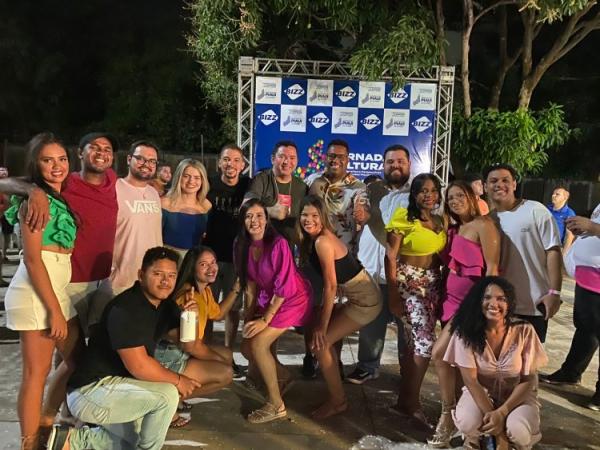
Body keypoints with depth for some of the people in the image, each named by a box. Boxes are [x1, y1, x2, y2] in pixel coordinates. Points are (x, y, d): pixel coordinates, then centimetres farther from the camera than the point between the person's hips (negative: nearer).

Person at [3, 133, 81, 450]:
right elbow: (33, 260, -17)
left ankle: (45, 421, 33)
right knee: (37, 371, 0)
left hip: (56, 289, 9)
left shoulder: (59, 197, 14)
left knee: (76, 358, 17)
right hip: (35, 292, -9)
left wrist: (58, 304, 12)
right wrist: (54, 309, -17)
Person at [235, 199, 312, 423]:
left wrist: (265, 320, -20)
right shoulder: (243, 245, -5)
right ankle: (283, 377, 31)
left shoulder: (278, 243, -25)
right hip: (268, 298, 7)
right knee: (247, 347, 4)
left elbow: (284, 286, -23)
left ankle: (276, 405, -2)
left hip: (293, 299, -7)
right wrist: (249, 315, 1)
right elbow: (251, 282, 4)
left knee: (258, 344, -18)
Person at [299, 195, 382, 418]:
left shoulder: (322, 241, -21)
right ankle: (336, 394, 27)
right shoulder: (313, 239, 7)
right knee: (324, 337, 14)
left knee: (320, 341, -7)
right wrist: (320, 319, 8)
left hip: (365, 301, -9)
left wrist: (323, 325, -15)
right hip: (359, 296, 9)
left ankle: (338, 401, 8)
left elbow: (330, 286, -20)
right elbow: (329, 284, 9)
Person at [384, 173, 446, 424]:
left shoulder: (440, 221, 9)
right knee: (425, 342, -9)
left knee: (414, 342, 10)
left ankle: (405, 398, 23)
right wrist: (393, 295, -14)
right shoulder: (404, 219, -9)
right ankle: (412, 402, 7)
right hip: (408, 282, -6)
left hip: (432, 284, 6)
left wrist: (443, 290, 8)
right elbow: (390, 258, -11)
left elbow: (442, 256, 13)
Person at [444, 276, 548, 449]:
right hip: (480, 393, 0)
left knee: (519, 433, -29)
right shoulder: (466, 331, -19)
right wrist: (491, 414, -24)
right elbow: (471, 380, -15)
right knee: (467, 423, -31)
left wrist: (502, 412, -21)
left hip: (518, 395, 0)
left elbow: (528, 380, -11)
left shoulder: (524, 331, -18)